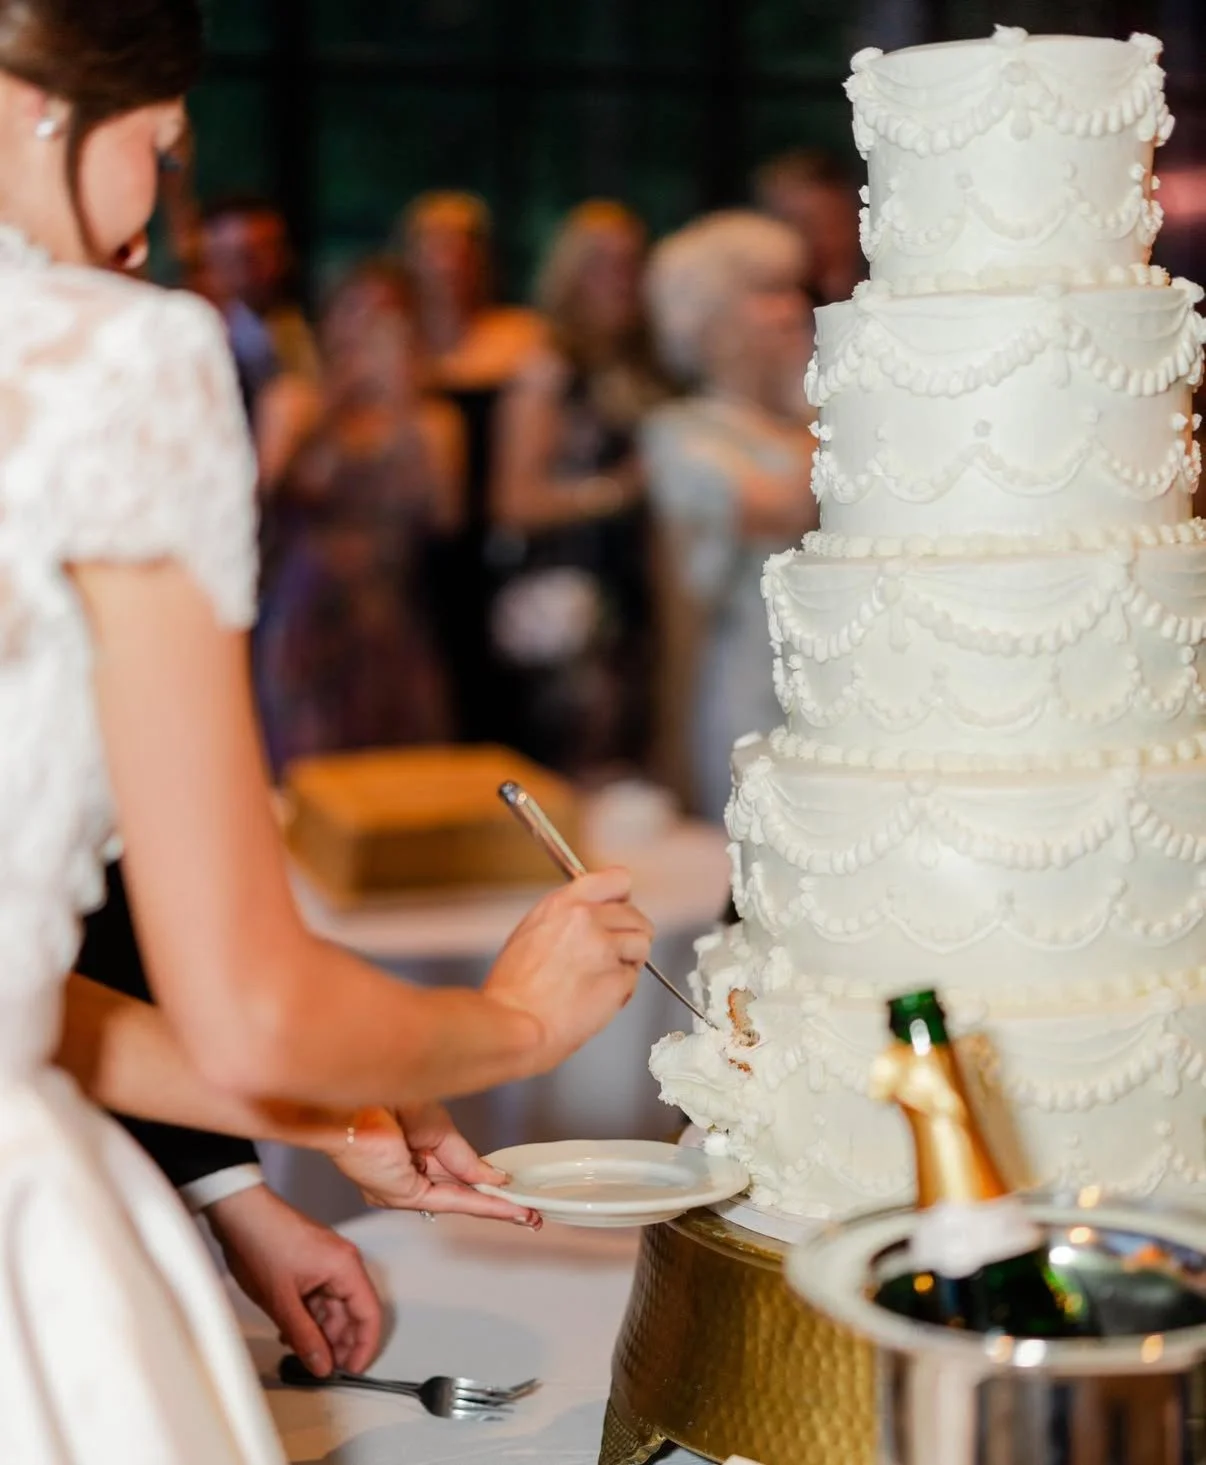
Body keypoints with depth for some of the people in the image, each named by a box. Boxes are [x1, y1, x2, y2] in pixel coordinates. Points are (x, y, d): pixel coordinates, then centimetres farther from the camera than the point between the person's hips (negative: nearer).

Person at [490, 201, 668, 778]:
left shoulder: (642, 373, 13)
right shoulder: (546, 375, -6)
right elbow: (516, 501, -12)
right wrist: (617, 488, -15)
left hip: (635, 595, 7)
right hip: (566, 595, -7)